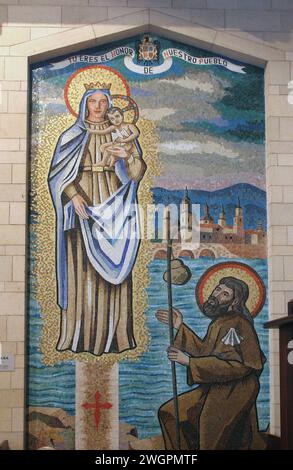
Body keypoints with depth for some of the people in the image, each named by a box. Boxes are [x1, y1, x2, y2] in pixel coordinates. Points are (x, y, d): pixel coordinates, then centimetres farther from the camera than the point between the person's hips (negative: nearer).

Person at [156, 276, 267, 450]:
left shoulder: (236, 324, -20)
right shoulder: (220, 321, 11)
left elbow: (233, 365, -29)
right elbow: (203, 350, 22)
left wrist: (189, 361, -28)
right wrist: (180, 327, 16)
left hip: (232, 394, -10)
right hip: (214, 390, 10)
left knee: (211, 443, 0)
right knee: (169, 413, 13)